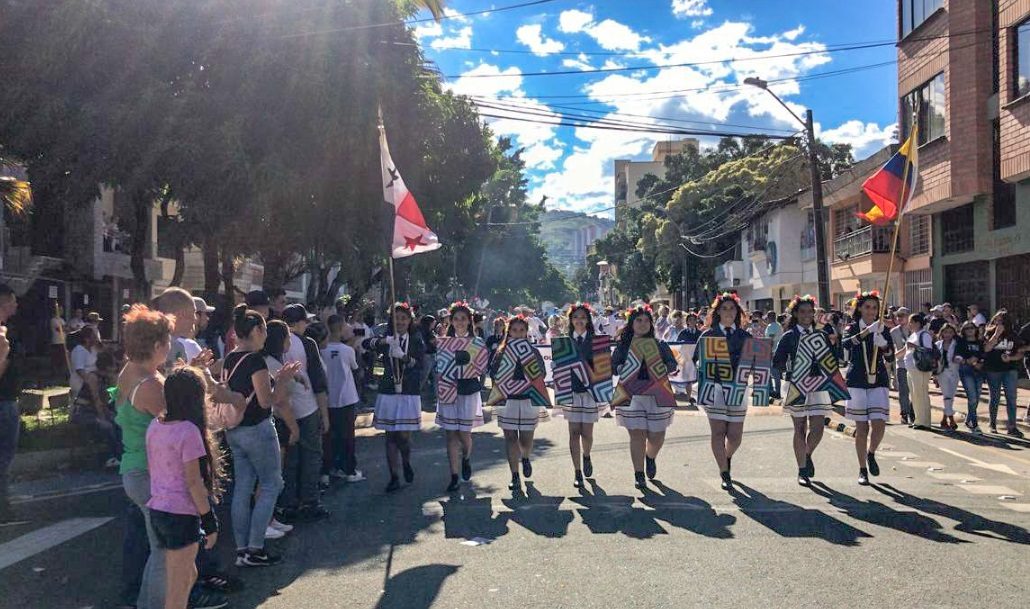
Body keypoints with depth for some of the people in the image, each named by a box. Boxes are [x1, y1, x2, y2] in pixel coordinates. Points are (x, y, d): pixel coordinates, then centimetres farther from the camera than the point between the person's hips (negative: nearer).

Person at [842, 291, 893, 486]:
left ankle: (871, 454, 20)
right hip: (857, 382, -2)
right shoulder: (852, 328, 2)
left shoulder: (882, 329, 8)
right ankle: (862, 470, 13)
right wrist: (867, 331, -32)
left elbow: (891, 354, -4)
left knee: (879, 424, -10)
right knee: (861, 427, 1)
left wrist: (883, 344, -24)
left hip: (879, 381, 2)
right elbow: (846, 344, -21)